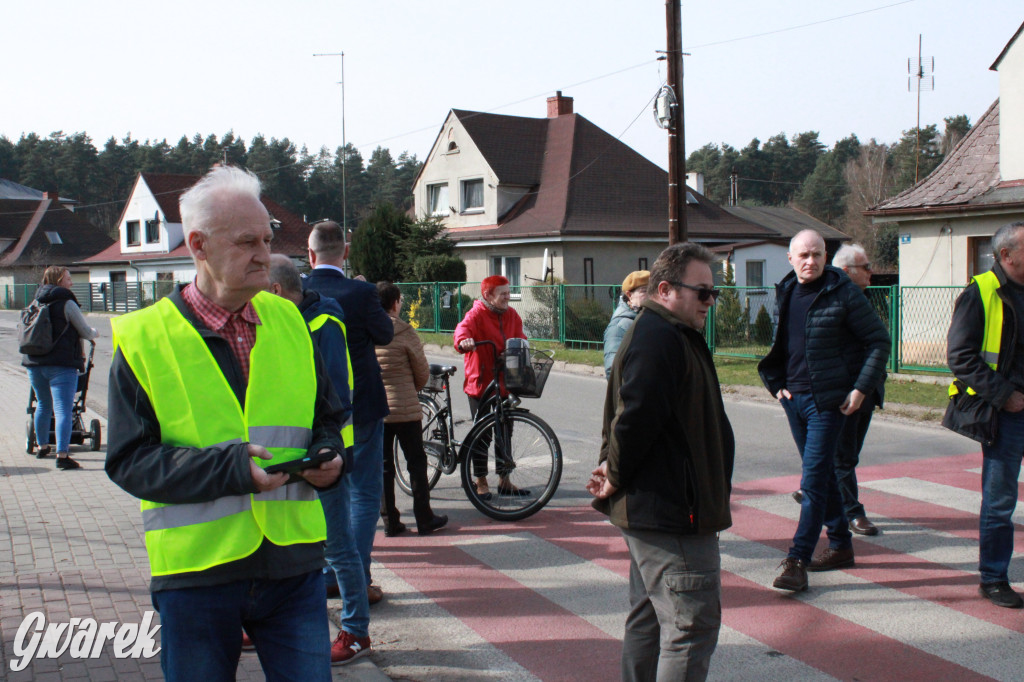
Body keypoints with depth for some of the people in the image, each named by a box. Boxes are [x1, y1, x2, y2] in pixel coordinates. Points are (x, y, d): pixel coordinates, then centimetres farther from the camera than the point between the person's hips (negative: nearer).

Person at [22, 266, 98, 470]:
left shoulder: (36, 302, 11)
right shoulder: (67, 304, -8)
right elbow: (86, 332, -4)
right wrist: (94, 333, 20)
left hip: (34, 363, 7)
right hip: (61, 364, -7)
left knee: (43, 405, 24)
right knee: (63, 410, -9)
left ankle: (42, 447, 37)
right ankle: (62, 455, -17)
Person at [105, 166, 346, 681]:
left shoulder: (288, 321, 7)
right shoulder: (143, 338, -5)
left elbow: (327, 415, 18)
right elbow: (129, 460, -9)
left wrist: (329, 455, -4)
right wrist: (227, 467, -21)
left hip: (293, 564, 3)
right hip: (195, 573, -2)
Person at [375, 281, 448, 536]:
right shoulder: (405, 332, -11)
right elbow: (423, 372, -4)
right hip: (405, 409, -3)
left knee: (382, 465, 10)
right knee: (416, 462, 8)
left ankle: (389, 521, 13)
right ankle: (424, 519, 13)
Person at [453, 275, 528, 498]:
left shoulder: (511, 315, 10)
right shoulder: (477, 313, -10)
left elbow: (519, 338, 14)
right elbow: (464, 328, -28)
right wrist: (463, 341, -50)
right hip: (480, 382, -6)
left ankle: (504, 480, 23)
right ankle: (481, 482, 11)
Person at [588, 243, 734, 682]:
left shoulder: (670, 335, 18)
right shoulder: (660, 338, -18)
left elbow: (633, 418, 21)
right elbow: (637, 417, -26)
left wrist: (616, 473, 9)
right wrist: (617, 477, -13)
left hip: (652, 511, 11)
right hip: (671, 515, -11)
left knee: (649, 620, 18)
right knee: (692, 627, -7)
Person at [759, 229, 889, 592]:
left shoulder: (844, 293, -10)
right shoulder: (785, 293, 8)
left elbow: (879, 340, -7)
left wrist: (861, 388, -13)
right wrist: (777, 383, 9)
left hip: (828, 399, -6)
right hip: (793, 398, 6)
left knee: (814, 478, -9)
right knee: (822, 474, 15)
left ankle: (798, 559, -9)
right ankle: (841, 545, 29)